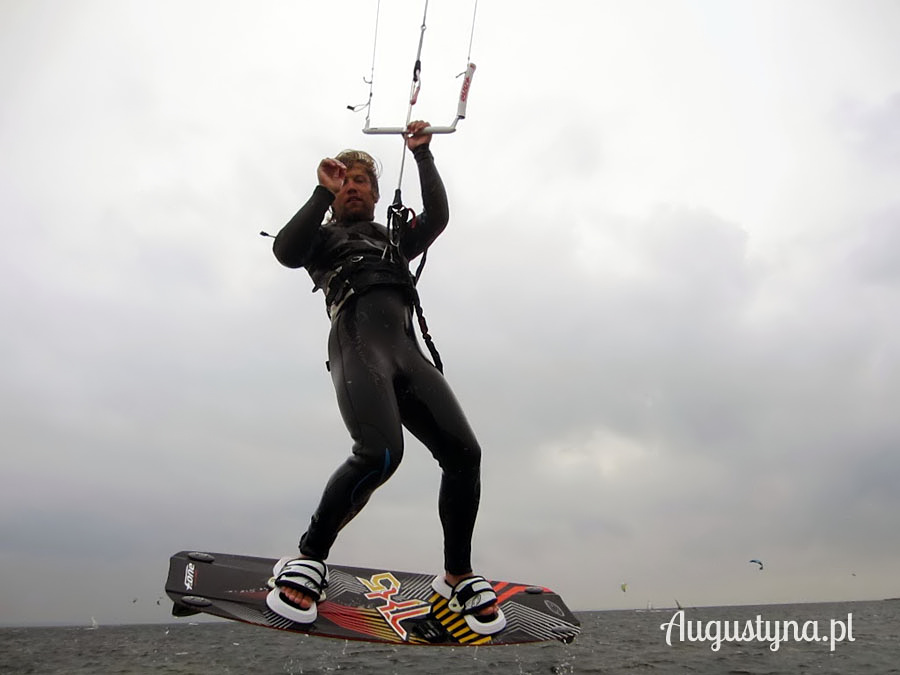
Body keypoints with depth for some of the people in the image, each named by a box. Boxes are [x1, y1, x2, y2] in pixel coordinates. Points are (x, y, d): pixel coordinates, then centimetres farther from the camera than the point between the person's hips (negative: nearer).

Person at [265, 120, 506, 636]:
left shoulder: (395, 240, 38)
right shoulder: (322, 237, 28)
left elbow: (437, 217, 20)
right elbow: (286, 252, 5)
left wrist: (423, 155, 17)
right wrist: (323, 193, 5)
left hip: (408, 351, 4)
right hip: (357, 341, -4)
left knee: (464, 452, -15)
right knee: (381, 452, -31)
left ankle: (458, 575, 5)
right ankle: (309, 558, -8)